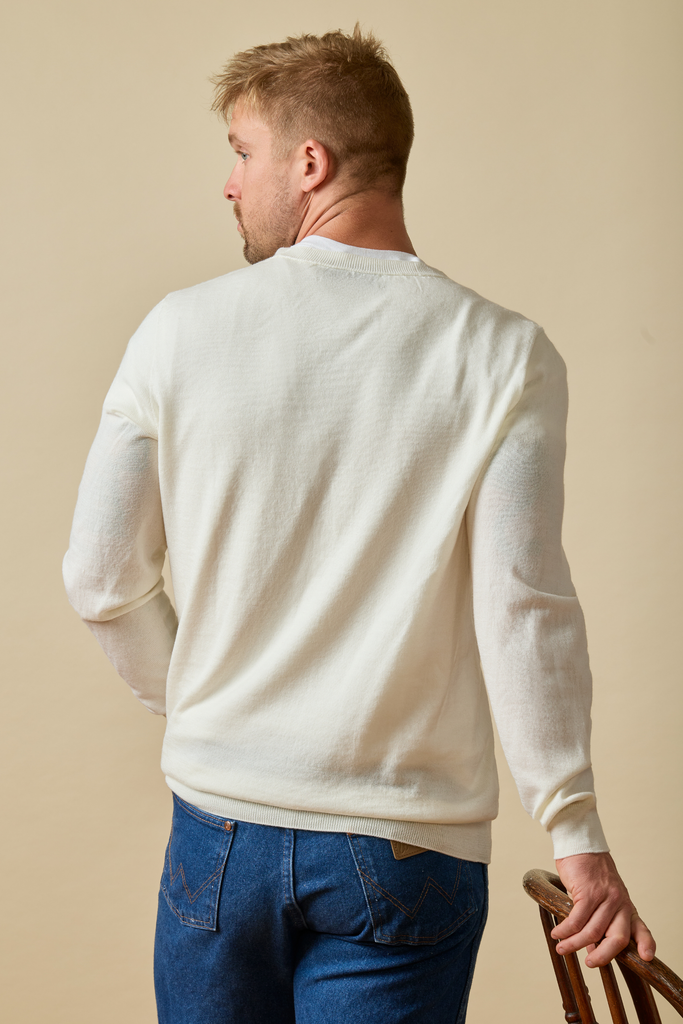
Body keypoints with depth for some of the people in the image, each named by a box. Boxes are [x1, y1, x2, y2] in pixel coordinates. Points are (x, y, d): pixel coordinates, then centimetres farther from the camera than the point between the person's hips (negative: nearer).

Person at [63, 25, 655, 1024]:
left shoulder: (181, 330, -5)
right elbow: (524, 607, -15)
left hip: (221, 823, 2)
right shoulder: (505, 356, -9)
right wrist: (578, 838, -7)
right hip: (409, 847, -1)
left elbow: (101, 579, -1)